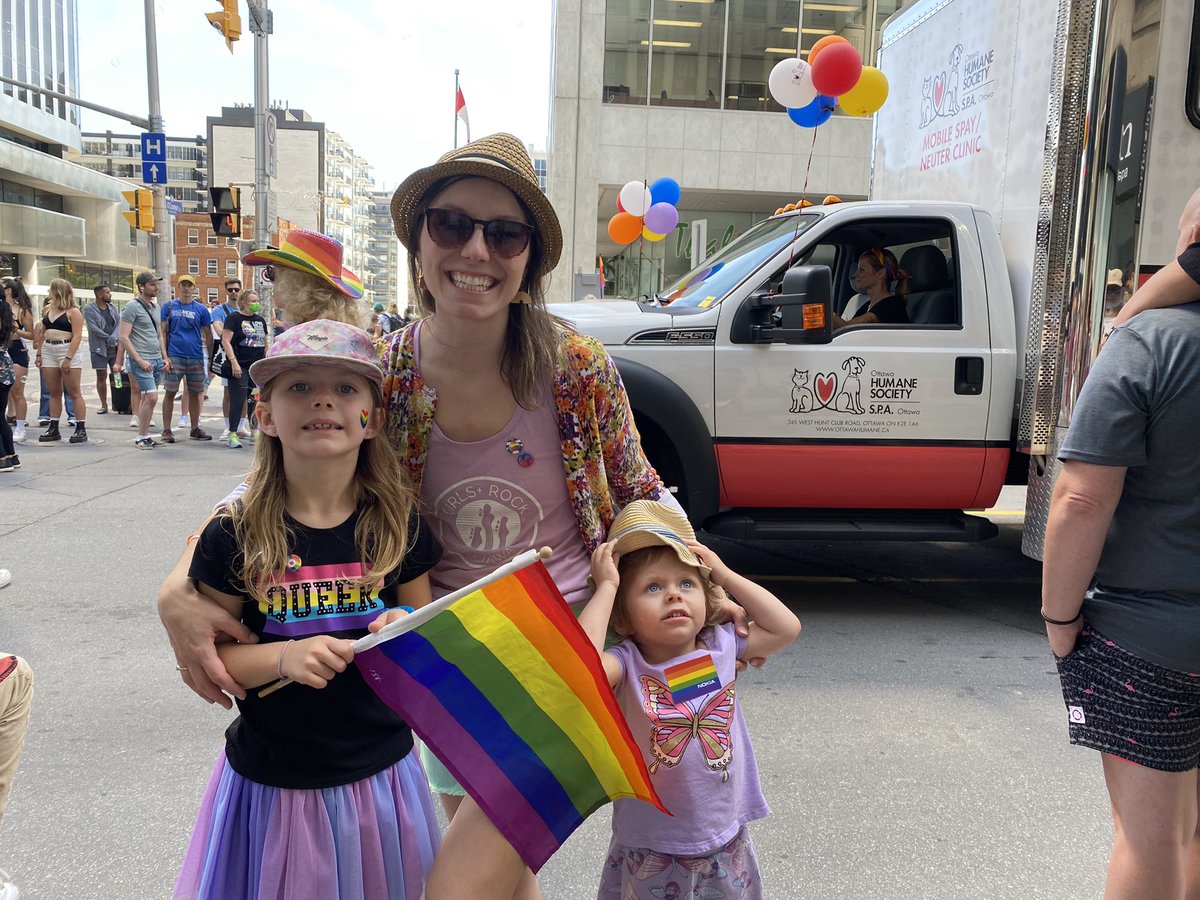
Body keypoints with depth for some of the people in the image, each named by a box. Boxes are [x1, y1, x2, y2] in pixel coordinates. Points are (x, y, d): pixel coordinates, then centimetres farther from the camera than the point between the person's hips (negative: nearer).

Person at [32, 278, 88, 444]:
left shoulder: (73, 312, -7)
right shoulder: (48, 309, 14)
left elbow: (77, 336, -14)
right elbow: (42, 333, 18)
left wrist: (68, 358, -21)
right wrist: (38, 354, 11)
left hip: (69, 351, -7)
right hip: (48, 352, 7)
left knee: (74, 392, -5)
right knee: (54, 392, 9)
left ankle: (81, 429, -3)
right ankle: (53, 428, 13)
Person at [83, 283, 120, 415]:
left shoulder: (113, 308, 11)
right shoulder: (89, 309, -2)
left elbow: (118, 325, 3)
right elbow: (93, 328, -12)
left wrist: (113, 338, -14)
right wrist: (108, 338, -12)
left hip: (114, 346, 3)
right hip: (99, 348, -3)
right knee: (101, 376, 1)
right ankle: (104, 405, 7)